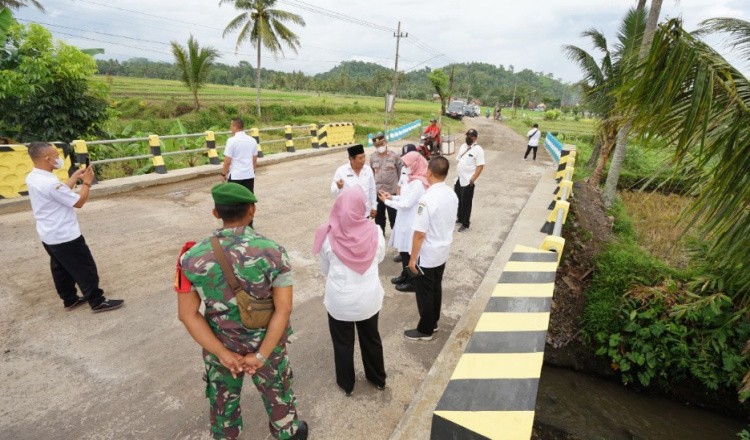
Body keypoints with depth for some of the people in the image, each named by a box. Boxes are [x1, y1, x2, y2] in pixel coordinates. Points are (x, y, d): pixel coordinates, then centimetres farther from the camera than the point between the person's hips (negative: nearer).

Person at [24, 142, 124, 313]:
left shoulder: (32, 178, 4)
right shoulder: (50, 183, -27)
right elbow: (79, 202, -20)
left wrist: (74, 178, 11)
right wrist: (87, 182, -9)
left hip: (48, 236, 10)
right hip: (65, 236, -10)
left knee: (60, 269, 19)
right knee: (85, 269, 0)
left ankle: (70, 300, 32)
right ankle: (97, 302, 8)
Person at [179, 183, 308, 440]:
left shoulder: (193, 258, -16)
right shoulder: (273, 252, -22)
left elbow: (187, 314, -13)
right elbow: (284, 309, -23)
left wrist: (222, 353, -11)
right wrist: (261, 355, -17)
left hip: (220, 345, 1)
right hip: (266, 342, -1)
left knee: (222, 401, 28)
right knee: (277, 393, 26)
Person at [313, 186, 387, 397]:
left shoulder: (328, 236, -17)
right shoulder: (374, 233, -15)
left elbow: (325, 269, -1)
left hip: (339, 300, -1)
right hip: (369, 298, 2)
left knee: (343, 343, 21)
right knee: (371, 338, 24)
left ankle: (346, 384, 40)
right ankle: (378, 379, 44)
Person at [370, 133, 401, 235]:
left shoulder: (394, 156, -8)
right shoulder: (372, 157, 0)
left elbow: (400, 172, 0)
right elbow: (371, 172, 10)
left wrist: (399, 186, 4)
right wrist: (372, 186, 12)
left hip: (392, 191, -3)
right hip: (377, 191, 3)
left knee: (393, 215, 8)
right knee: (379, 215, 16)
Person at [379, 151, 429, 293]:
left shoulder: (418, 183, -22)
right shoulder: (413, 179, 8)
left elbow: (407, 204, -23)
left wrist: (387, 201, -13)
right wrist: (392, 197, 5)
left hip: (412, 223, -9)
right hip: (406, 221, 9)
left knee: (410, 252, 4)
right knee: (403, 250, 19)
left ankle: (413, 282, 20)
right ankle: (405, 275, 37)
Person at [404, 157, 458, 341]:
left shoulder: (427, 199, -27)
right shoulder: (452, 195, -2)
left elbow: (419, 233, -24)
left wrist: (413, 258, -14)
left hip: (427, 255, -7)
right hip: (444, 251, 8)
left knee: (425, 292, 9)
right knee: (436, 288, 21)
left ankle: (425, 330, 24)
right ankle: (433, 322, 38)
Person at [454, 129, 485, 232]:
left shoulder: (478, 150, -13)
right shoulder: (463, 147, 10)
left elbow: (480, 166, -16)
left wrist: (473, 179, -20)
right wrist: (457, 173, 12)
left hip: (468, 181, -7)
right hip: (458, 179, 7)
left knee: (466, 203, 1)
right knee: (458, 200, 17)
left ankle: (465, 223, 14)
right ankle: (460, 218, 36)